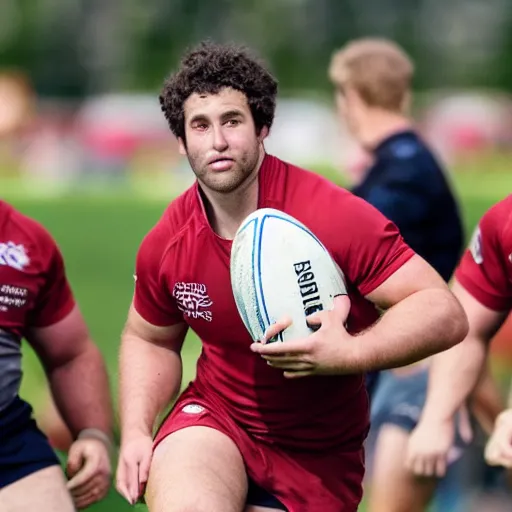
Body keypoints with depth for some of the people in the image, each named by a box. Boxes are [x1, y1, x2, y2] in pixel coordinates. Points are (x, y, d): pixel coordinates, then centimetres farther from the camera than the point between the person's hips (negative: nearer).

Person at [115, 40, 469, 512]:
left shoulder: (333, 216, -20)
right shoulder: (165, 244, -5)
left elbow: (445, 313, -22)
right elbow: (148, 340, 15)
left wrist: (350, 354, -38)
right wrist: (135, 432, -2)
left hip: (317, 455, -1)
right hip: (213, 420, 1)